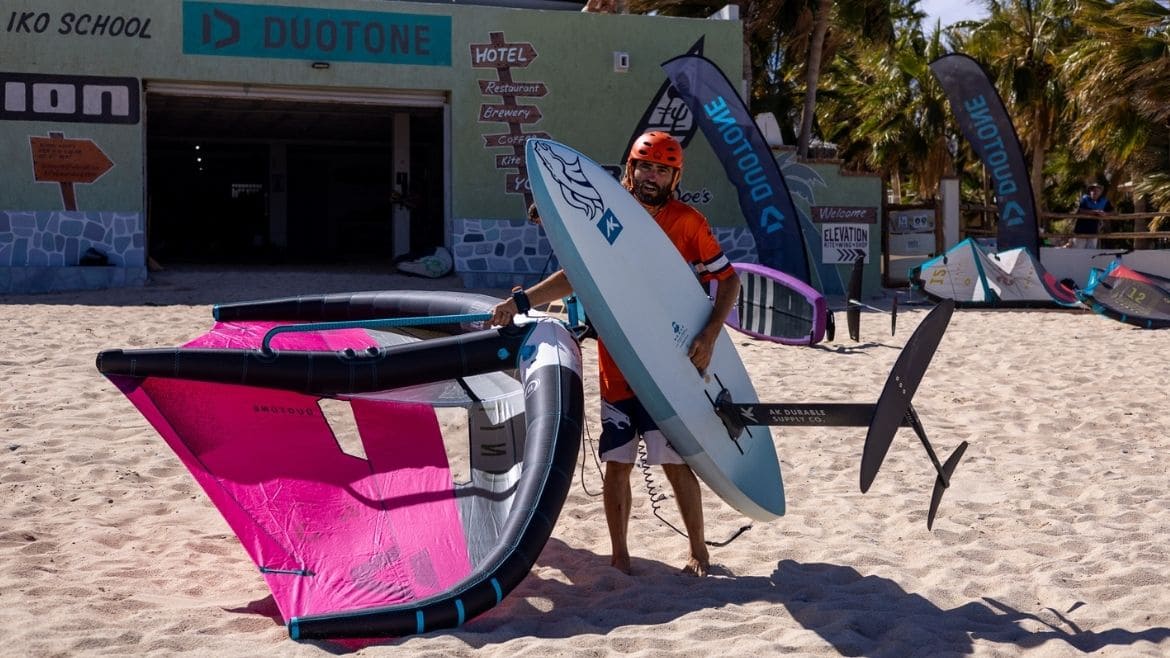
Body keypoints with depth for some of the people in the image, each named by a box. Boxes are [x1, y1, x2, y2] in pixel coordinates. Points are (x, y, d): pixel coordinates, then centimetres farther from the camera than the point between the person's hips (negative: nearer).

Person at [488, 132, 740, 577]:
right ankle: (619, 556, 19)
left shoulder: (688, 222, -2)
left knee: (676, 462, -1)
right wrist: (521, 301, -2)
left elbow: (728, 279, 1)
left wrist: (709, 335, -11)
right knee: (617, 464, 6)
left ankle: (698, 553, 16)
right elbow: (576, 276, 10)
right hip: (615, 367, 3)